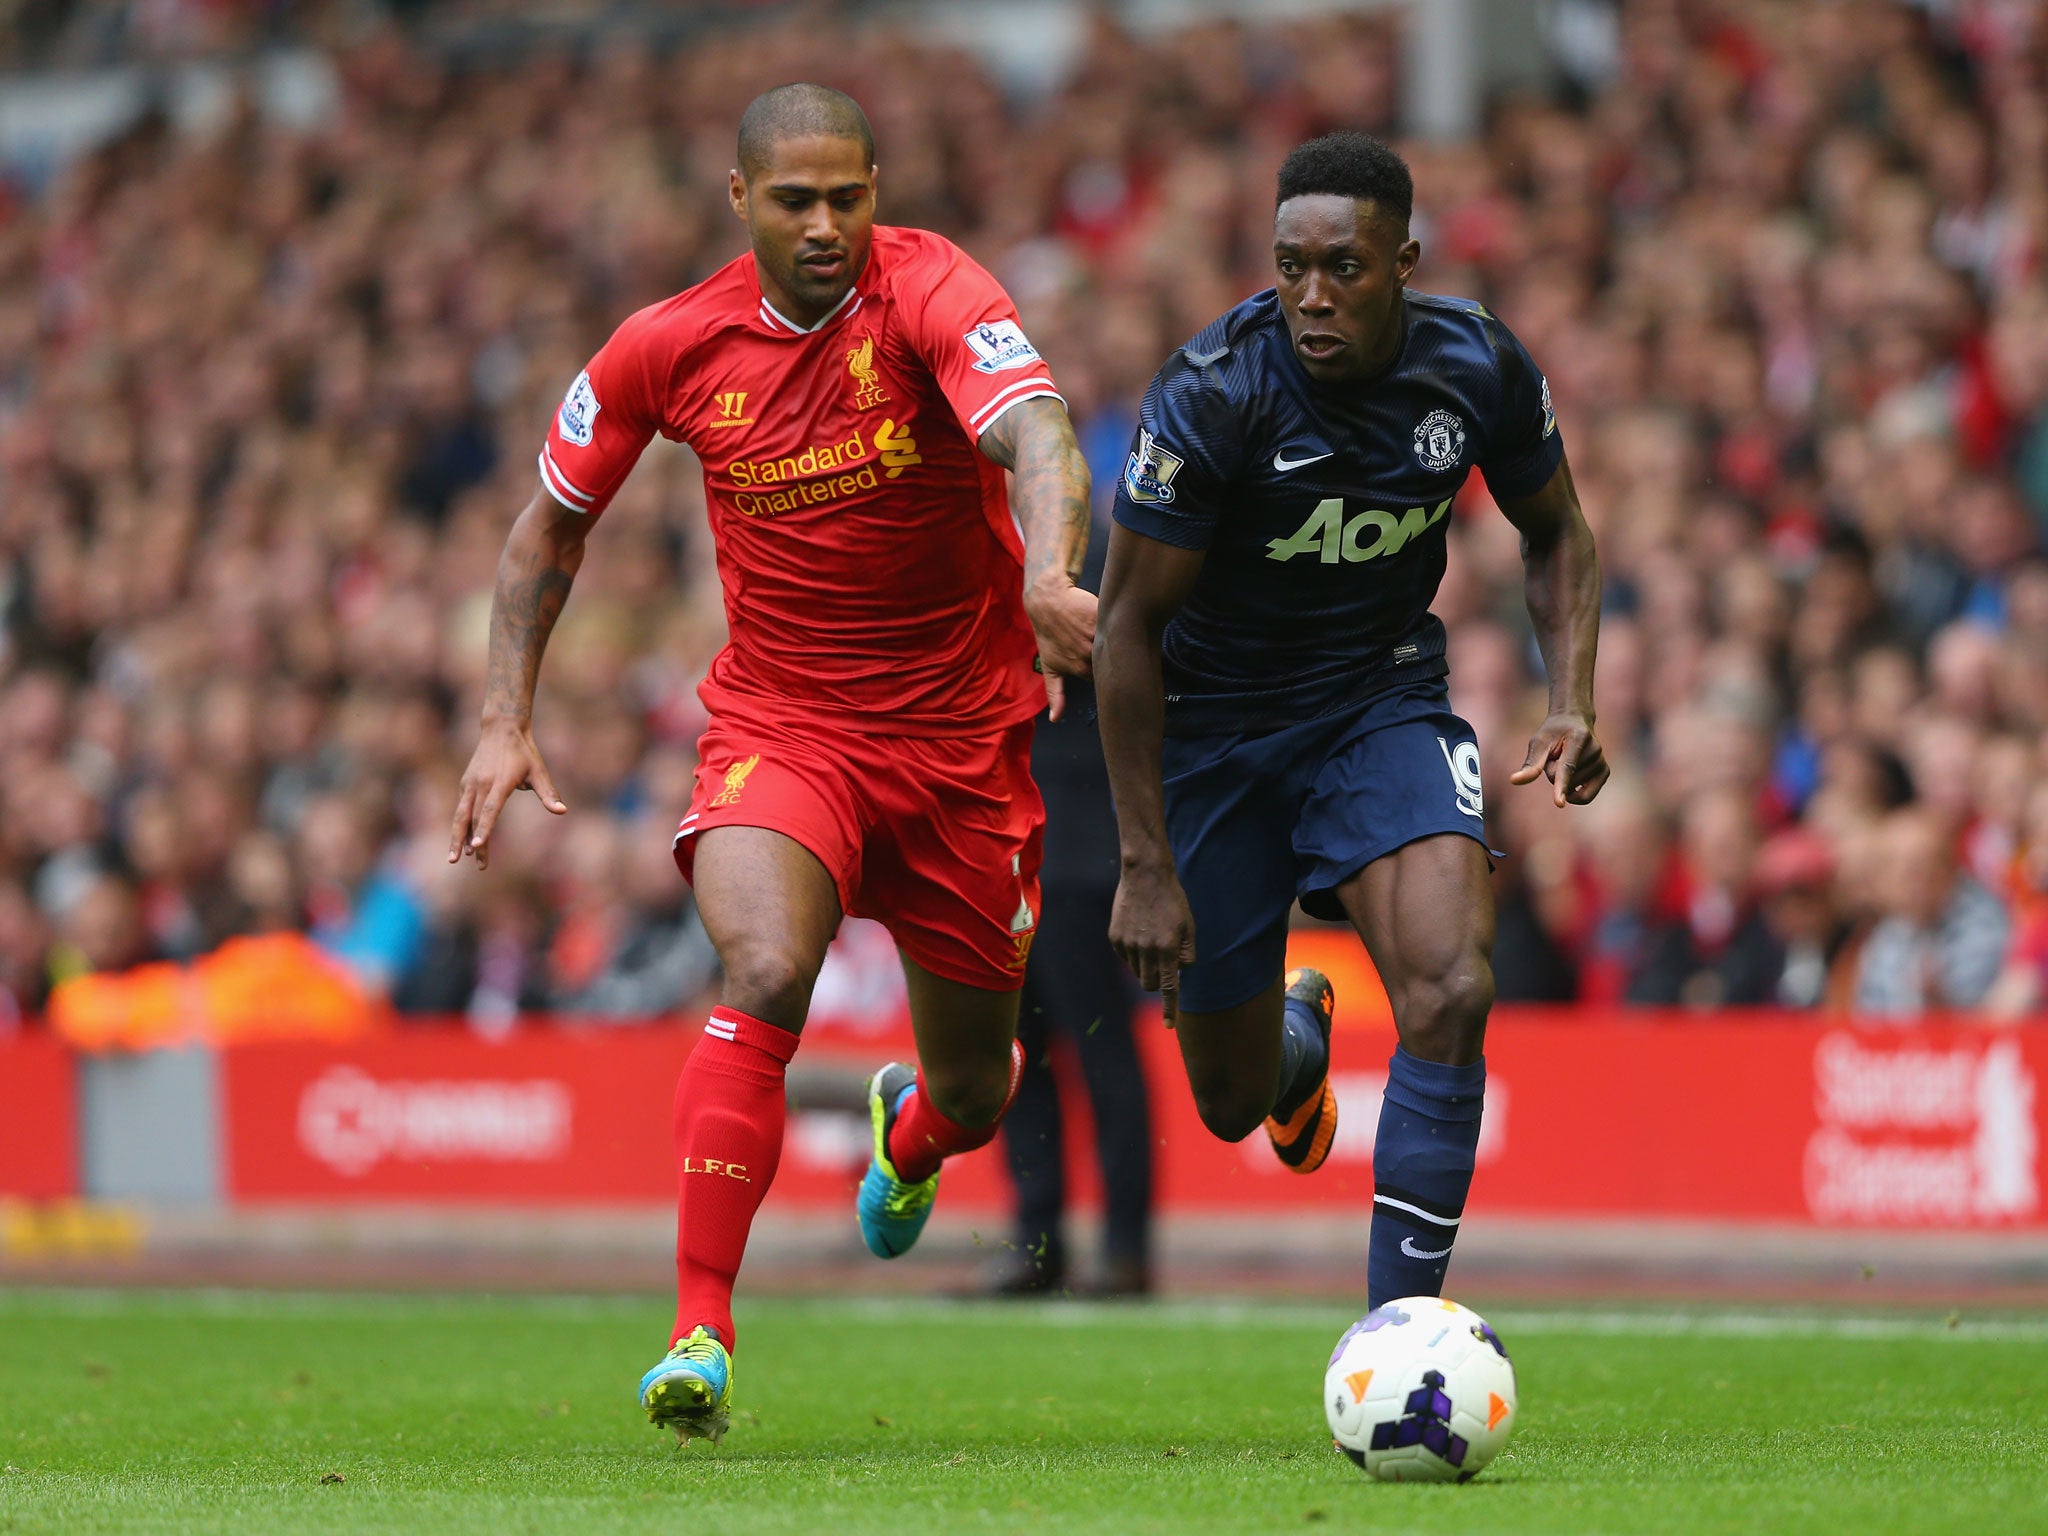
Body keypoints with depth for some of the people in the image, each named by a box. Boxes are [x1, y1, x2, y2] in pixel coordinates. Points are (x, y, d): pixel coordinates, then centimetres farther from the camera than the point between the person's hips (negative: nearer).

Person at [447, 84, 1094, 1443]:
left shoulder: (931, 292, -16)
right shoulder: (668, 348, -7)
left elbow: (1038, 439, -34)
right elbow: (556, 519, 10)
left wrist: (1050, 577, -55)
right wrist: (508, 720, 1)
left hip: (962, 738, 0)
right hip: (777, 727, 0)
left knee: (972, 1100, 13)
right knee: (767, 973, -31)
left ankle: (911, 1131, 54)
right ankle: (702, 1333, -29)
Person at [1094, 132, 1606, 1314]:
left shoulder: (1479, 368, -14)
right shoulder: (1213, 394, -25)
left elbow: (1555, 531, 7)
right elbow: (1131, 621, -16)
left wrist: (1574, 705, -9)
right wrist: (1146, 863, -17)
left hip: (1386, 700, 2)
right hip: (1218, 720, -2)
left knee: (1452, 992, -24)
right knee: (1234, 1103, 7)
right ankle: (1297, 1028, 47)